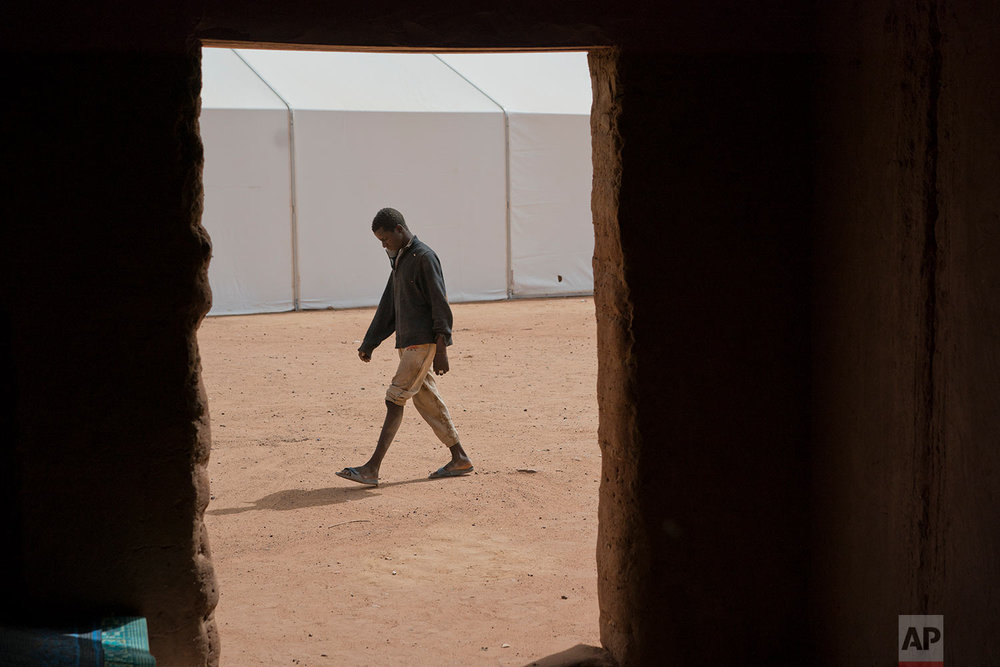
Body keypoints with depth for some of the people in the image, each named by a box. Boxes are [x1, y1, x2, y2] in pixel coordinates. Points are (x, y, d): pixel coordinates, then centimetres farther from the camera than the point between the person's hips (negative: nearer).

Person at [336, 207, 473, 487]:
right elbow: (388, 307, 23)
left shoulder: (424, 257, -11)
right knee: (427, 401, 11)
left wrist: (441, 350, -18)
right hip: (407, 343, 9)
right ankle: (459, 459, 19)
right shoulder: (400, 261, 18)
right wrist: (369, 344, 19)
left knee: (395, 399, -12)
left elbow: (440, 305, -15)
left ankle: (372, 469, -15)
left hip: (424, 343, -9)